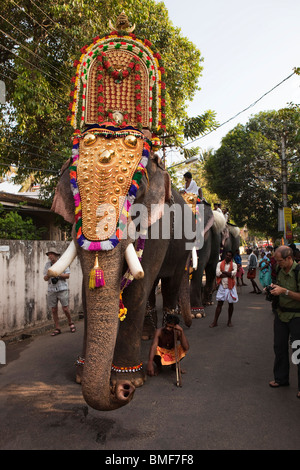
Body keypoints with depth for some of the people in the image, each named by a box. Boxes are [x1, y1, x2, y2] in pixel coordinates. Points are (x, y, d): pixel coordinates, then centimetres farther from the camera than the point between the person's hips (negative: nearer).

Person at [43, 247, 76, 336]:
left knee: (65, 309, -2)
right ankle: (57, 329, 15)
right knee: (54, 310, 3)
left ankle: (70, 323, 23)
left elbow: (67, 275, -4)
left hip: (62, 289, -3)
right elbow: (45, 278, 6)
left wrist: (58, 274, -17)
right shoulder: (47, 264, 7)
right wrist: (48, 275, -16)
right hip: (51, 290, 3)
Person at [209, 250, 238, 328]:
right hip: (222, 286, 0)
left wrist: (223, 271, -11)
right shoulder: (220, 264, 3)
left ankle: (229, 321, 23)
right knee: (219, 304, 2)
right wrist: (228, 274, -12)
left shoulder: (234, 265, 1)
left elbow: (233, 273, -15)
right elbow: (217, 273, -11)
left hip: (230, 287, 0)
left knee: (230, 304, 9)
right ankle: (215, 322, 6)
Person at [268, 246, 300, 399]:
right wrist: (274, 287, 3)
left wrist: (284, 291, -27)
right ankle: (281, 378, 32)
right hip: (281, 313, 7)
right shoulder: (281, 270, 2)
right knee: (279, 347, 15)